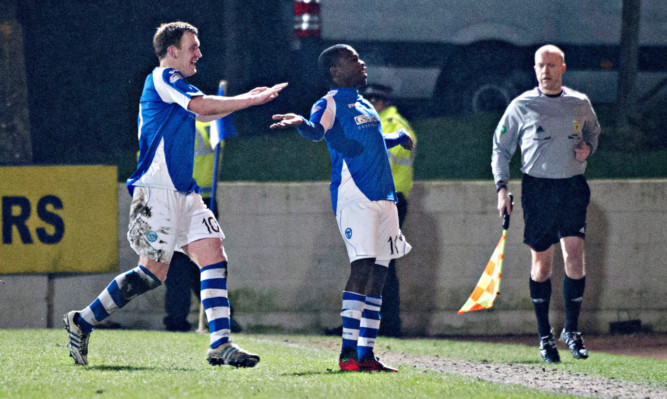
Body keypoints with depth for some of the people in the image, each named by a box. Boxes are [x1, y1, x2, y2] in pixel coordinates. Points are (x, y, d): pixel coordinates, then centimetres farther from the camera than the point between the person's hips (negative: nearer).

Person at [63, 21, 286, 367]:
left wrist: (245, 98, 29)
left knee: (213, 255, -4)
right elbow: (203, 107, -19)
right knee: (153, 272, -11)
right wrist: (250, 101, -9)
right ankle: (82, 322, 1)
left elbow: (203, 113, 39)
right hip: (157, 192, -10)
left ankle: (220, 345, -9)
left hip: (183, 192, 10)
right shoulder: (163, 79, -7)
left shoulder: (173, 85, 22)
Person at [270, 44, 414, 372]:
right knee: (362, 266, -18)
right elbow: (317, 130, -25)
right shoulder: (331, 103, -4)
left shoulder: (364, 105, 22)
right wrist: (301, 124, -47)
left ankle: (366, 354, 10)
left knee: (378, 272, 6)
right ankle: (348, 352, -19)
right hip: (353, 194, -8)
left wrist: (398, 138, 54)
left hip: (383, 195, 9)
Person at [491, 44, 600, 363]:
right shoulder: (522, 106, 3)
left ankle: (571, 329, 1)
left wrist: (588, 147, 3)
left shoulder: (580, 104, 8)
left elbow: (593, 132, 27)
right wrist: (501, 187, 0)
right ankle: (544, 335, 13)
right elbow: (501, 148, 9)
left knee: (574, 255, -12)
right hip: (537, 188, -1)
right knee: (541, 261, 3)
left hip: (572, 187, 1)